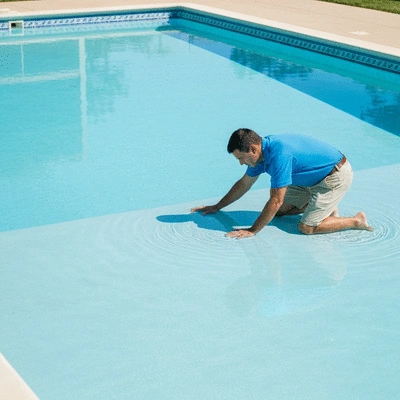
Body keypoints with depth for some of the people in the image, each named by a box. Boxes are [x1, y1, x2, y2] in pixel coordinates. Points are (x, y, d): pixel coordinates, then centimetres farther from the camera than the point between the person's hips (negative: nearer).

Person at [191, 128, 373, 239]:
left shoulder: (279, 154, -33)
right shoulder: (262, 149, -4)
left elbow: (276, 201, -31)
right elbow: (244, 184, 12)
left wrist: (252, 231, -25)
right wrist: (216, 207, 16)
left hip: (337, 176, -9)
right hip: (314, 179, 9)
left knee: (307, 228, -15)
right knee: (279, 211, 8)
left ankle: (356, 221, 0)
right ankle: (322, 204, 18)